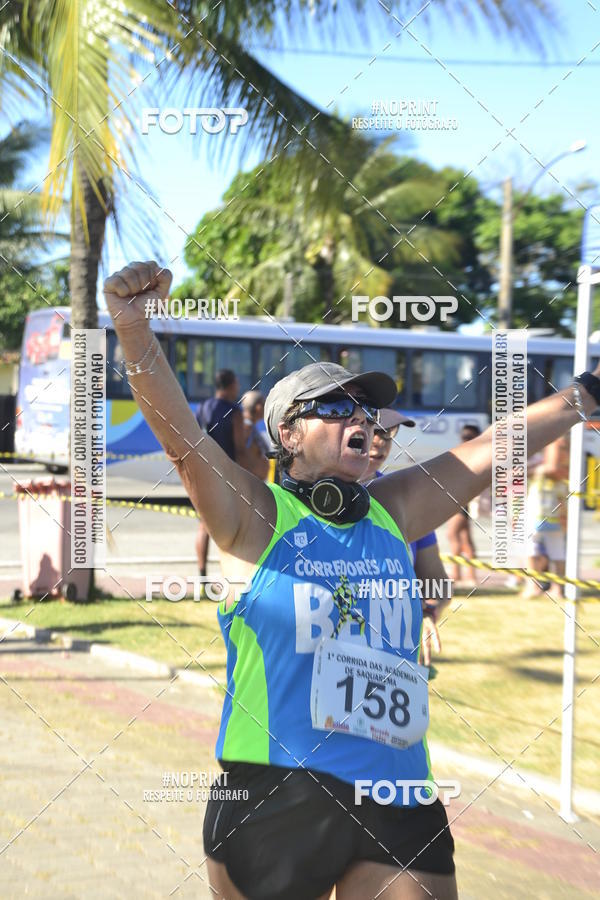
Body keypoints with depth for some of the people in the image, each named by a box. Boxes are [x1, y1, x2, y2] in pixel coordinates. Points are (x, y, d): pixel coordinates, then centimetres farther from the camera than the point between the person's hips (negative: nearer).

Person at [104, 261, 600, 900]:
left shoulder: (396, 512, 12)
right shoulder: (255, 515, -2)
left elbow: (497, 446, 16)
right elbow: (180, 434, -16)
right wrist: (134, 328, -30)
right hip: (273, 798, -4)